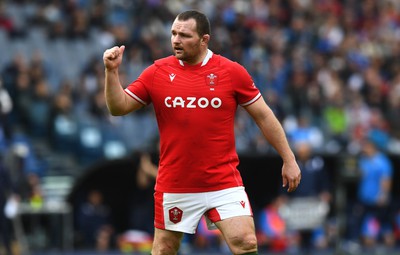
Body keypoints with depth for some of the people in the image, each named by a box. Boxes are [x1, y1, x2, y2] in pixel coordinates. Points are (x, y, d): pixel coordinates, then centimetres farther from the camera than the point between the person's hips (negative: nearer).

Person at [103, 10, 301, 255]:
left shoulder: (232, 71, -4)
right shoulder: (157, 72, 0)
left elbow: (264, 115, 3)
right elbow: (119, 107, 3)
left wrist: (289, 159, 3)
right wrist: (112, 72, -13)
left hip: (224, 182, -1)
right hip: (174, 186, 1)